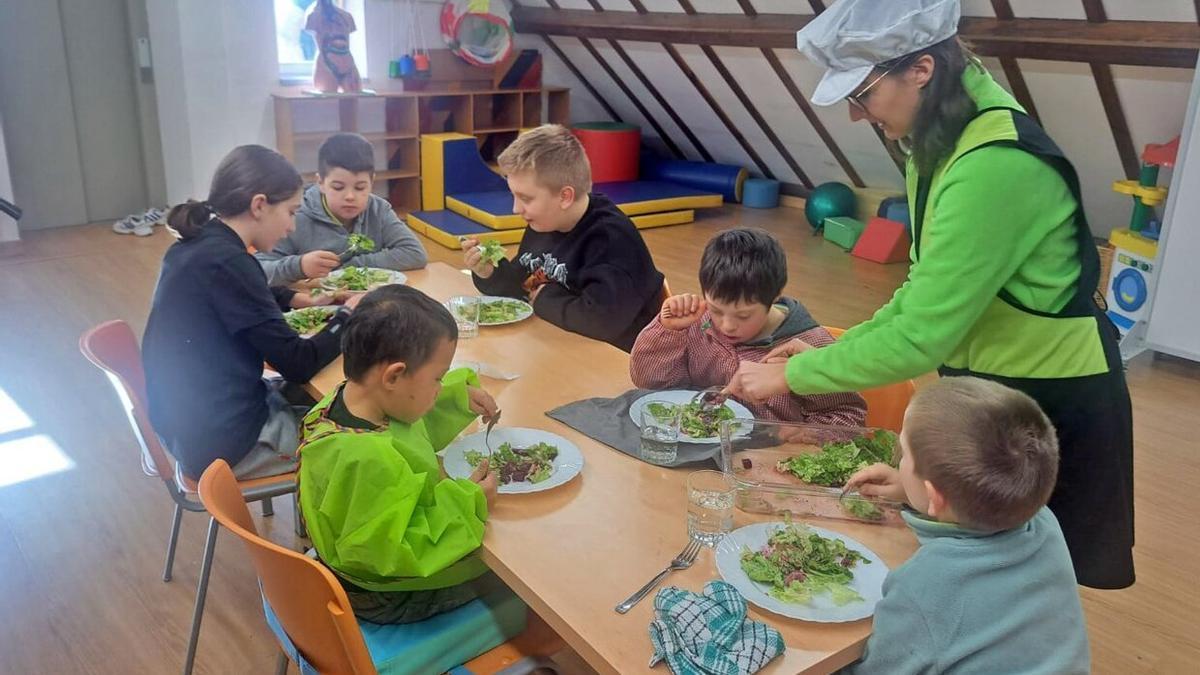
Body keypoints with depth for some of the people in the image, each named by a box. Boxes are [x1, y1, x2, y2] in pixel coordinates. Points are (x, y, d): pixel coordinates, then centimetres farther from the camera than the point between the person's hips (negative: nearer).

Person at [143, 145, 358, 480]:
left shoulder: (195, 246, 3)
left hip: (189, 426, 9)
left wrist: (299, 299, 12)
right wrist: (349, 315, -5)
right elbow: (298, 363, -21)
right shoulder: (226, 263, -24)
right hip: (223, 441, -9)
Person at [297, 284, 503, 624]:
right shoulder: (366, 460, -41)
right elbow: (397, 554, -33)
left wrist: (460, 396, -2)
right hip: (384, 599, -8)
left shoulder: (351, 397, -13)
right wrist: (467, 503, -27)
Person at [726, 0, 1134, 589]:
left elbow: (920, 339, -28)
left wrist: (789, 376, -19)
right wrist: (838, 348, -2)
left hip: (1051, 406, -8)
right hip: (983, 384, 8)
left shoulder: (993, 166, -30)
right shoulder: (942, 143, -2)